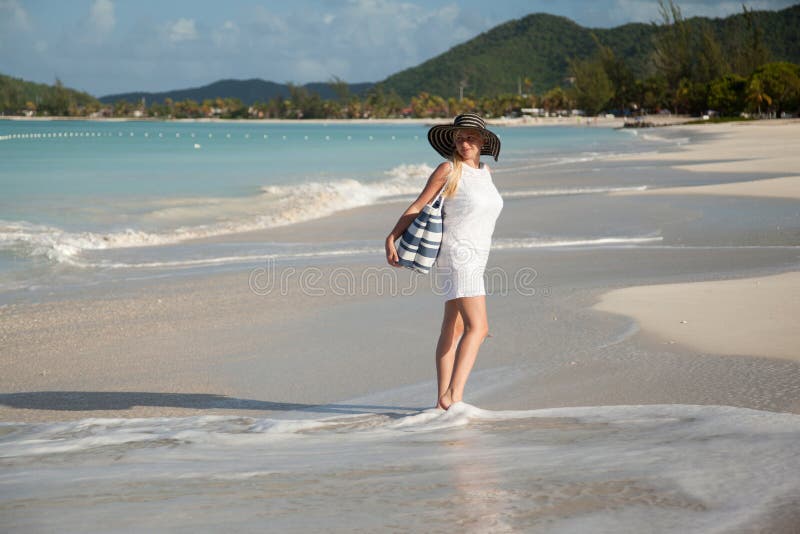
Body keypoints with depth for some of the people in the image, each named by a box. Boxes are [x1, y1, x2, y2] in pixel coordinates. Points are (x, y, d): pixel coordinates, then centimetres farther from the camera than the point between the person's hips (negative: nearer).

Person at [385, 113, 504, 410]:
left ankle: (444, 401, 12)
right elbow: (418, 206, -4)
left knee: (454, 330, 9)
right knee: (478, 326, -19)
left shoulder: (485, 172, 13)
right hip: (456, 254, -8)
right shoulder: (449, 169, -7)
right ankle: (453, 395, -25)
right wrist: (392, 238, -8)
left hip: (474, 257, 8)